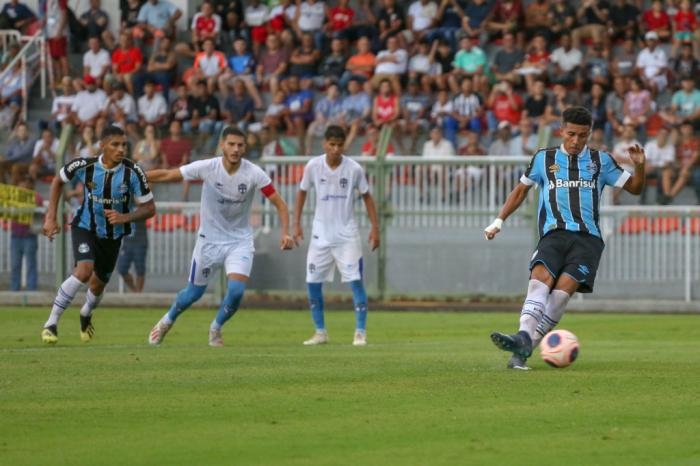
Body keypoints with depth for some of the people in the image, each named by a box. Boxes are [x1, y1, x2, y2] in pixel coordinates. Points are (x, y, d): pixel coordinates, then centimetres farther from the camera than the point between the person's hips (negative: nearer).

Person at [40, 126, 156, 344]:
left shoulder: (132, 172, -21)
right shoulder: (84, 166, -21)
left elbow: (149, 208, -13)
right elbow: (58, 181, 1)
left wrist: (125, 217, -31)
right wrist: (50, 217, -3)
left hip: (114, 234, 2)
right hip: (85, 227, -2)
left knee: (98, 285, 15)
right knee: (84, 271, -28)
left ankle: (85, 315, 52)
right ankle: (51, 324, -18)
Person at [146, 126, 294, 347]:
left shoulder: (254, 173, -16)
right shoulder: (206, 167, -17)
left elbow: (279, 203, -10)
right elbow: (166, 175, -10)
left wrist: (285, 233, -23)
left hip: (240, 241, 0)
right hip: (209, 240, 0)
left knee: (236, 290, -18)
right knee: (193, 293, 9)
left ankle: (216, 328, 12)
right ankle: (166, 321, 40)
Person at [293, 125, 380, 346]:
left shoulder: (354, 169, -8)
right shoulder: (313, 166, -5)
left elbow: (366, 196, 4)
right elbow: (302, 193, 9)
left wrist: (375, 227, -1)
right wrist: (296, 224, 5)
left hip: (347, 234, -2)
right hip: (321, 234, 2)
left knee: (355, 281, -10)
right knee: (313, 283, 1)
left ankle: (360, 332, -4)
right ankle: (320, 332, 13)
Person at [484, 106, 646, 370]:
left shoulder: (600, 161, 16)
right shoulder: (544, 159, 16)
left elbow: (634, 188, 21)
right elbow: (521, 190, 27)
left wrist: (639, 165, 0)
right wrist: (499, 221, 19)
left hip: (588, 237, -1)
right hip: (554, 234, 1)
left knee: (565, 286, -24)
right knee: (541, 276, -28)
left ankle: (524, 347, -28)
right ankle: (524, 336, -46)